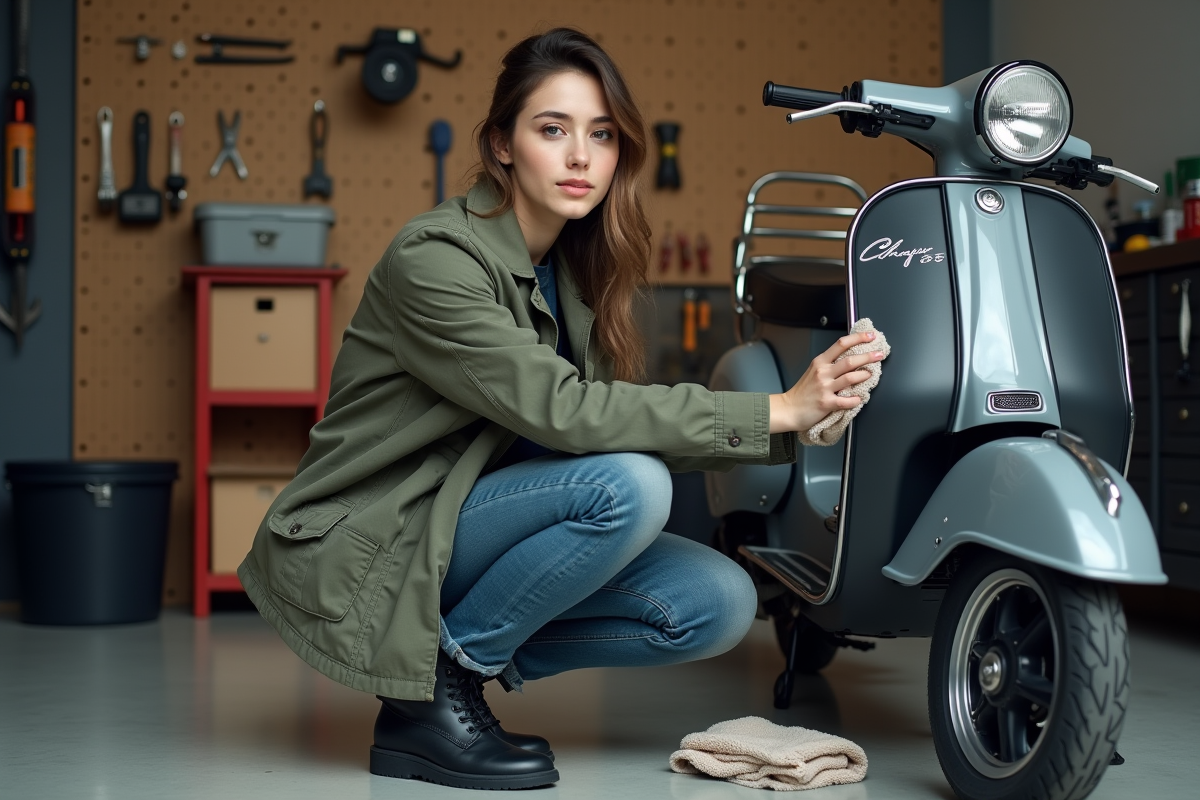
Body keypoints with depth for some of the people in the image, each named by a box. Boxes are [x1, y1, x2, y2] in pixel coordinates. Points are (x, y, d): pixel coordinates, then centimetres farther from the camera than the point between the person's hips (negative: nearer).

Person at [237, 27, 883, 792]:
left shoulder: (576, 268, 6)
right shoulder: (435, 259, -20)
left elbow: (620, 423, -1)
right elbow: (562, 411, -30)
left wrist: (801, 429, -14)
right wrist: (774, 412, -30)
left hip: (469, 536, 8)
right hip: (370, 549, -8)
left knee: (719, 603, -10)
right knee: (626, 487, -28)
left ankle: (460, 666, 3)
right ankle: (427, 696, -13)